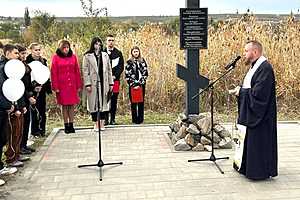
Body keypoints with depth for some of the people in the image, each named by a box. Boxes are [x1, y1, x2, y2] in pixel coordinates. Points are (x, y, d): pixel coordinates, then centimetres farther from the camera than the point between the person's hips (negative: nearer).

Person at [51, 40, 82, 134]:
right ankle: (66, 126, 11)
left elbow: (77, 72, 7)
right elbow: (54, 73, -1)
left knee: (72, 105, 3)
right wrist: (55, 87, -6)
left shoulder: (73, 57, 6)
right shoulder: (56, 57, -1)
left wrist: (79, 85, 4)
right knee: (64, 105, 4)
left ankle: (71, 125, 11)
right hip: (62, 85, -2)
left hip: (72, 85, 2)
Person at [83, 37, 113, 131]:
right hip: (93, 83, -3)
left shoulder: (105, 55, 12)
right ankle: (96, 123, 12)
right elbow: (85, 71, -3)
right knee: (93, 103, 1)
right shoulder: (87, 56, 1)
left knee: (104, 102, 5)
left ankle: (102, 123, 14)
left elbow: (109, 70, 12)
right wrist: (87, 84, -10)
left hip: (104, 83, 3)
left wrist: (111, 83, 7)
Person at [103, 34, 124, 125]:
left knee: (114, 100, 1)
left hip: (115, 79, 1)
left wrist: (115, 76, -7)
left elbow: (121, 66, 5)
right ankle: (105, 119, 3)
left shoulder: (118, 53, 11)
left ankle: (113, 119, 7)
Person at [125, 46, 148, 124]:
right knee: (133, 103, 0)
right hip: (132, 86, -1)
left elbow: (145, 73, 3)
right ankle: (134, 119, 5)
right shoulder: (129, 62, 5)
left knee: (141, 102, 1)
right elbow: (127, 75, 0)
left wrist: (140, 83, -6)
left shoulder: (142, 61, 8)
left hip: (141, 85, 1)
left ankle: (140, 118, 6)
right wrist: (133, 84, -7)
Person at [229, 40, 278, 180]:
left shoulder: (265, 68, -20)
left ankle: (260, 171, 13)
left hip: (260, 114, -10)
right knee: (249, 141, 17)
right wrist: (240, 89, -1)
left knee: (258, 141, 0)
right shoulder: (255, 66, 12)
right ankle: (247, 167, 30)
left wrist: (241, 92, -15)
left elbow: (258, 92, -27)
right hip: (252, 112, 10)